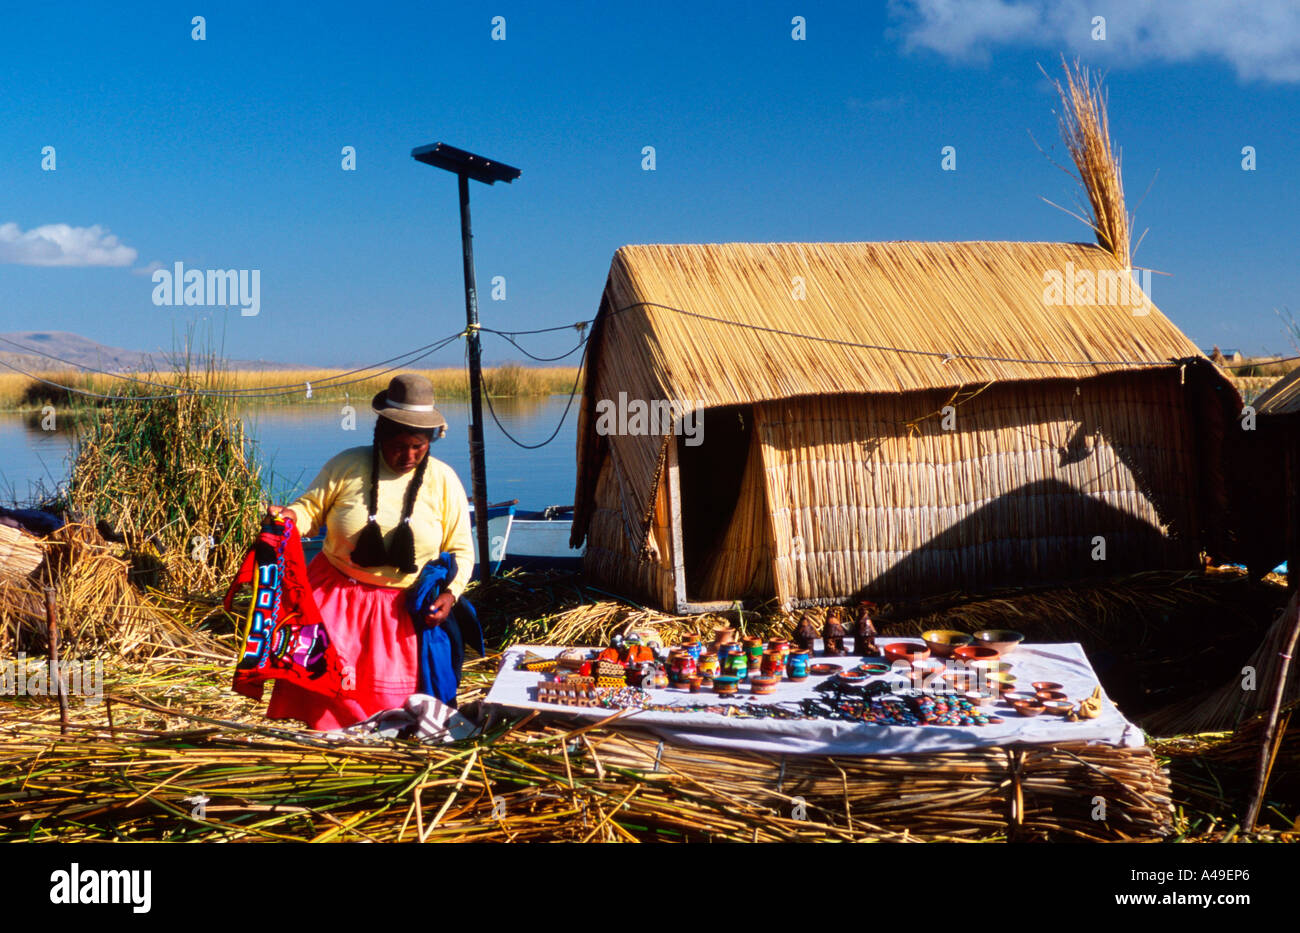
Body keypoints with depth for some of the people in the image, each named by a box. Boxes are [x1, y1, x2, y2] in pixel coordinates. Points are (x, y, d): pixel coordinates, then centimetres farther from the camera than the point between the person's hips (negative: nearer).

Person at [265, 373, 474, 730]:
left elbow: (461, 550, 5)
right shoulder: (347, 465, -2)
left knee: (391, 694, -5)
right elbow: (311, 509, 2)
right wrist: (289, 515, -21)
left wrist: (450, 593, -10)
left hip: (404, 607, 1)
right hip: (337, 594, 0)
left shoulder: (444, 482, 0)